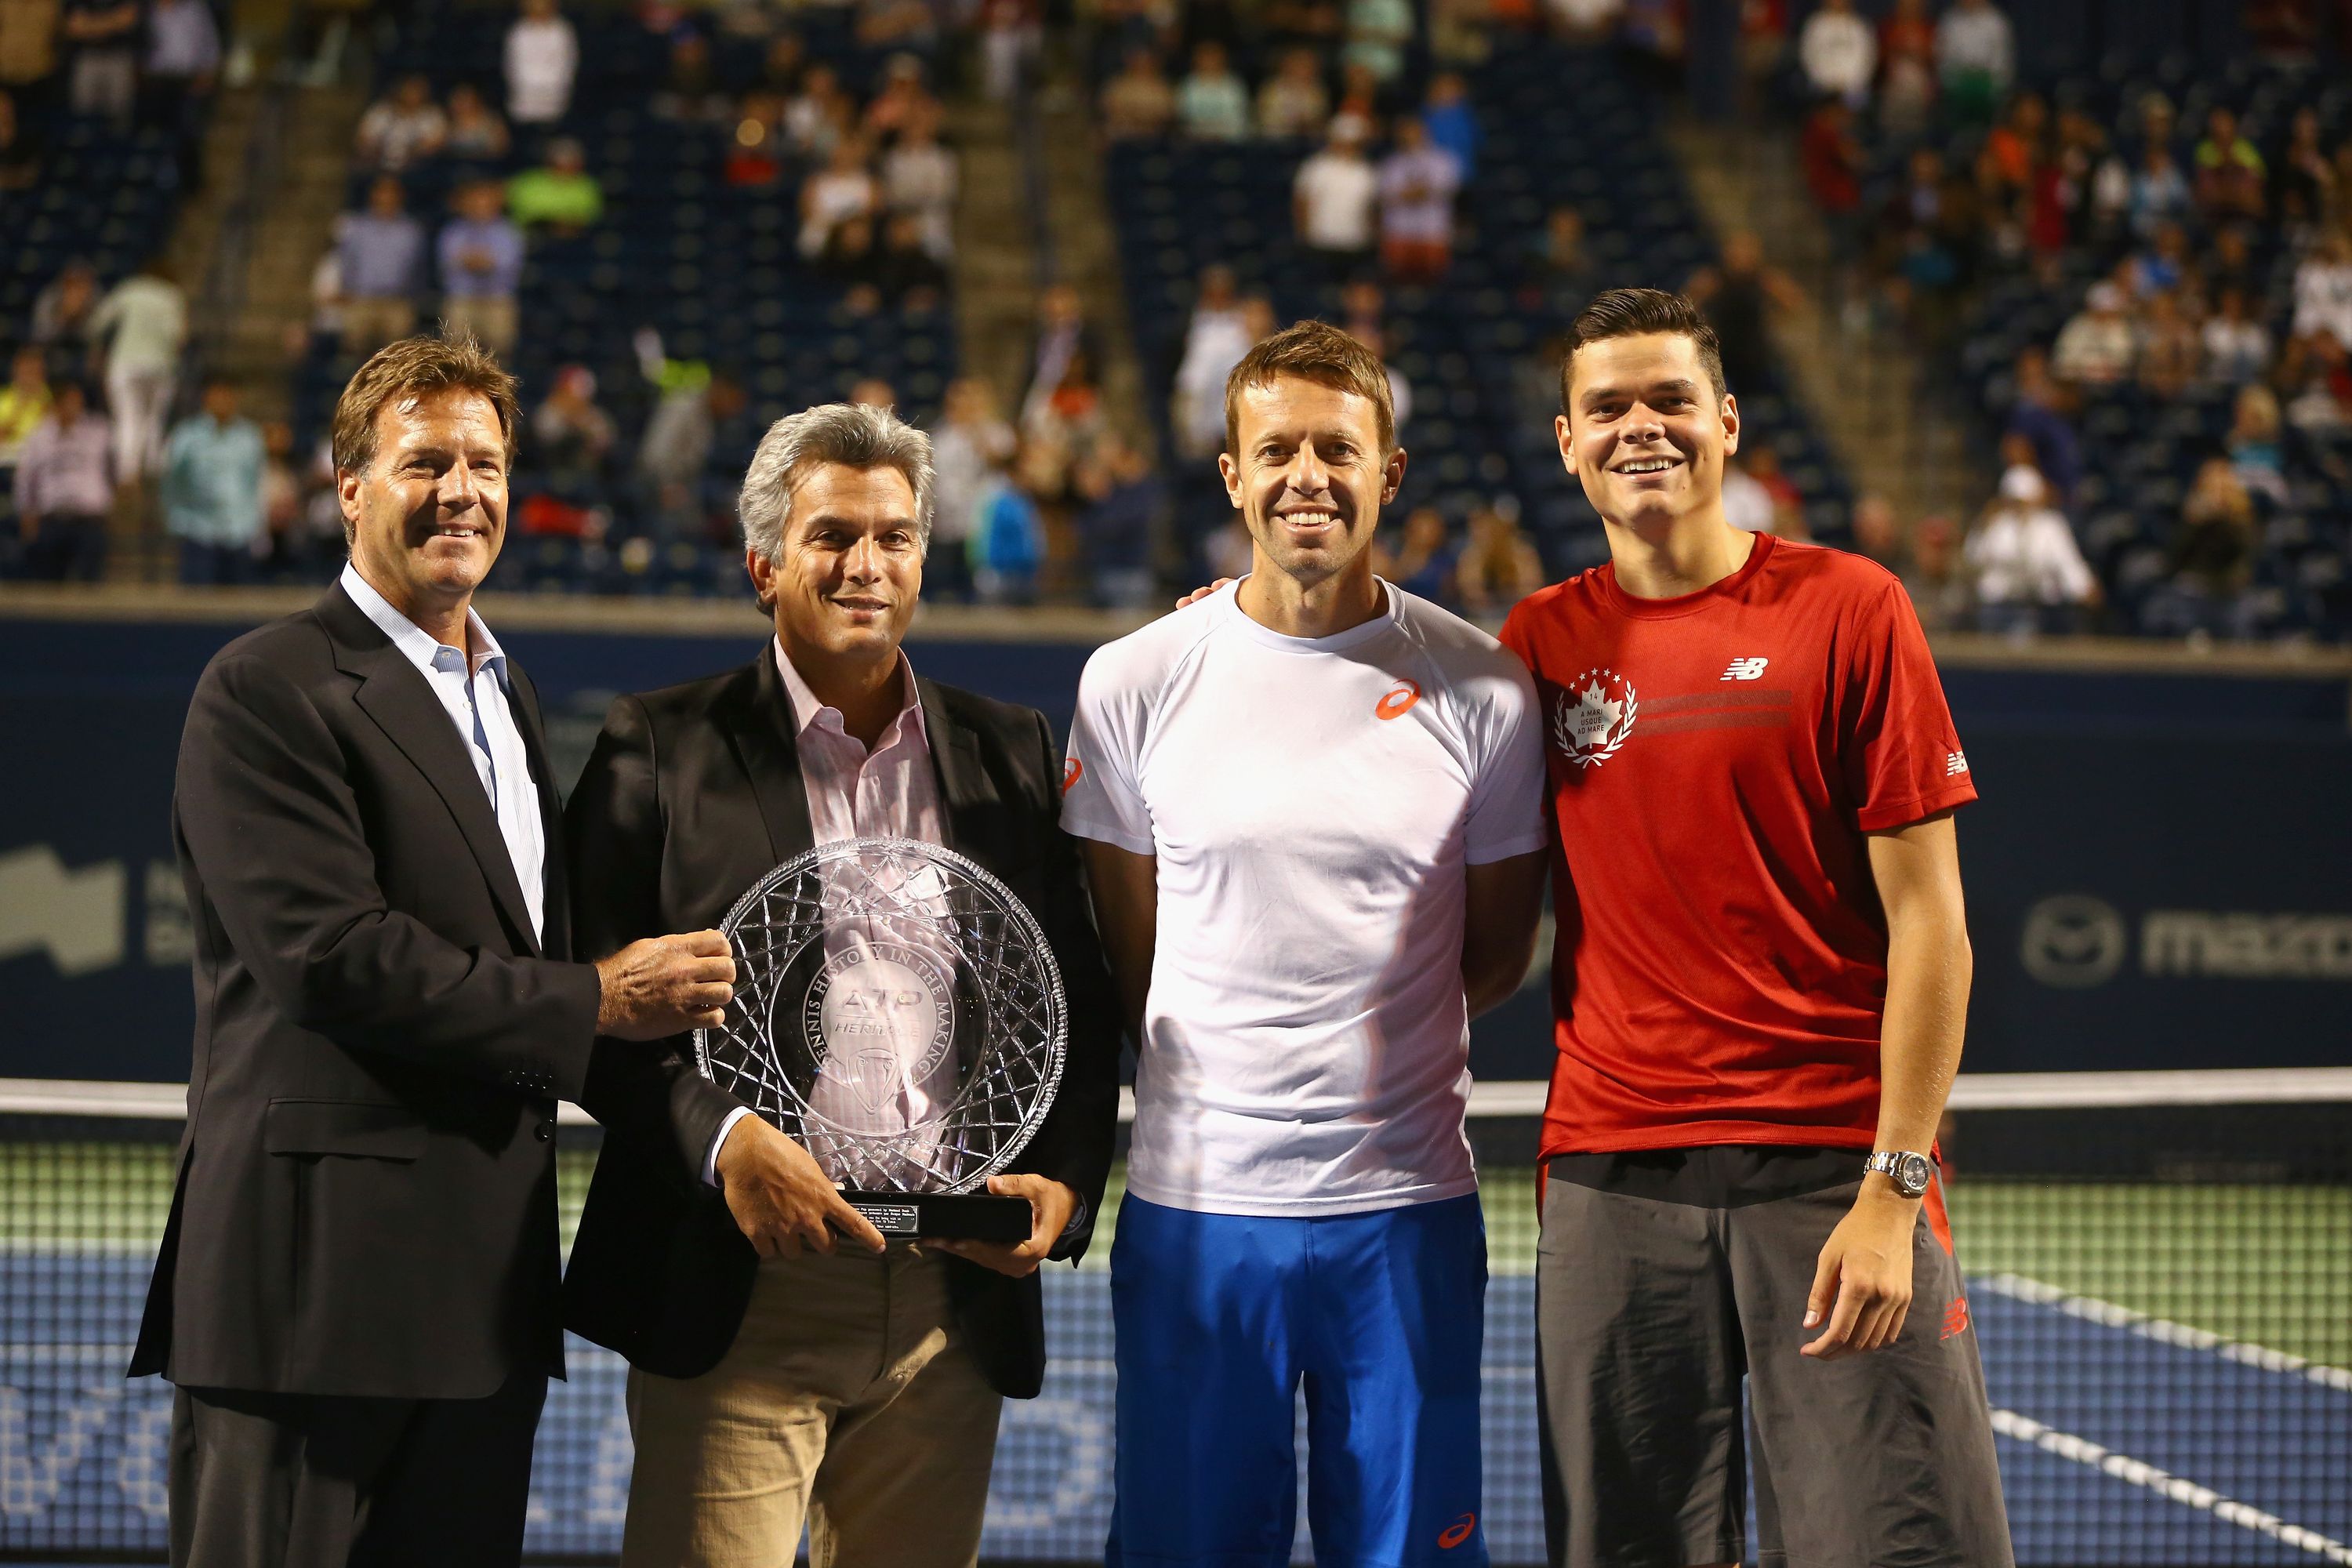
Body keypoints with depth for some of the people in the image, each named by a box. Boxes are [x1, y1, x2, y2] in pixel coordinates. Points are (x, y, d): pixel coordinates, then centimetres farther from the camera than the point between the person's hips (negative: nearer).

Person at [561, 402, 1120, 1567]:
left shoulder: (1011, 755, 14)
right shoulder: (661, 749, 4)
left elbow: (1078, 1010, 15)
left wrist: (1065, 1178, -3)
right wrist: (719, 1138, -17)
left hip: (954, 1306, 3)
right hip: (737, 1298, -3)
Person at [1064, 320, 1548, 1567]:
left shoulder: (1481, 691, 0)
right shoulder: (1134, 683, 2)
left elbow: (1496, 952, 10)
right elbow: (1130, 956, 8)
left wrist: (1364, 1046, 3)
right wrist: (1221, 1079, 4)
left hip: (1406, 1210, 0)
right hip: (1194, 1202, 0)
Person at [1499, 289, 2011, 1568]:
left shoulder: (1847, 609, 0)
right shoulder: (1542, 642, 10)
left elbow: (1927, 921, -3)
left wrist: (1893, 1187, -11)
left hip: (1834, 1168, -3)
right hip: (1611, 1169, 3)